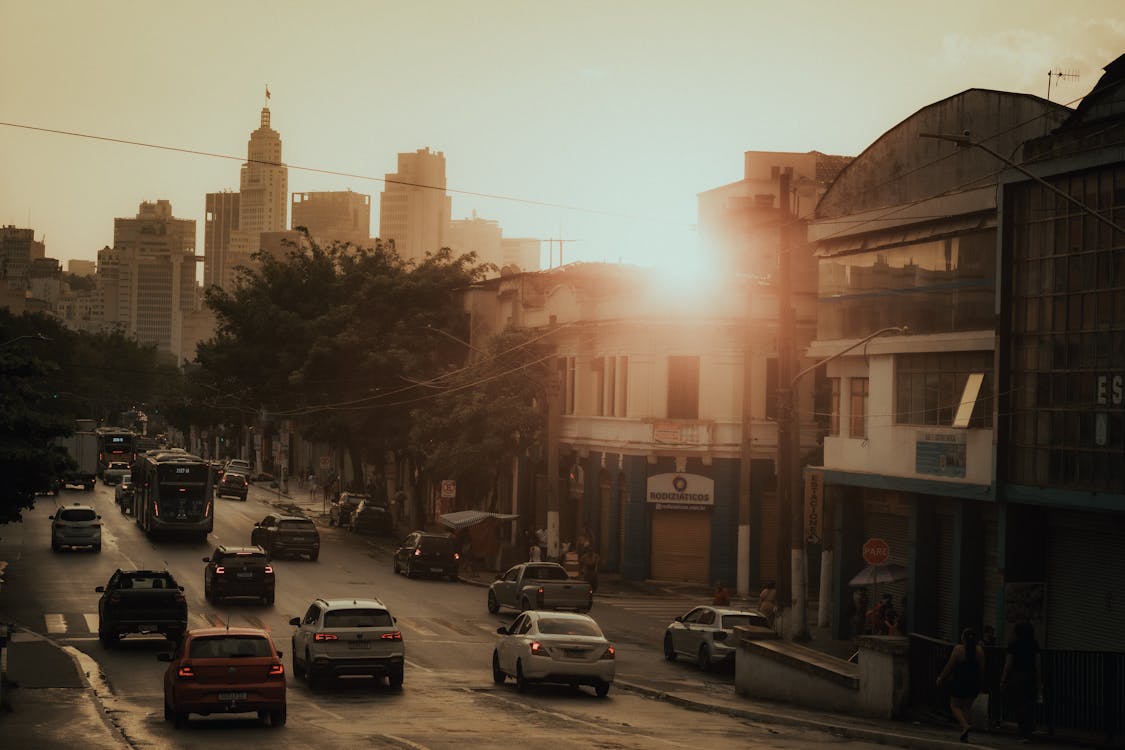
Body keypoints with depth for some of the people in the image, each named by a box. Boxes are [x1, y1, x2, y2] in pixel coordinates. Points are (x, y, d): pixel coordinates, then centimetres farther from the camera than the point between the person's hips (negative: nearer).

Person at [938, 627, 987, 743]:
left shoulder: (958, 649, -11)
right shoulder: (979, 650, -1)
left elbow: (949, 666, -9)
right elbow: (982, 669, 3)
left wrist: (941, 679, 3)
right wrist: (978, 682, 19)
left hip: (960, 683, -4)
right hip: (974, 683, 4)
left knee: (955, 706, 10)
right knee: (967, 707, 15)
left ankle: (965, 725, -15)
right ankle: (965, 736, 11)